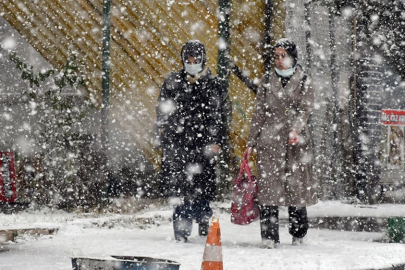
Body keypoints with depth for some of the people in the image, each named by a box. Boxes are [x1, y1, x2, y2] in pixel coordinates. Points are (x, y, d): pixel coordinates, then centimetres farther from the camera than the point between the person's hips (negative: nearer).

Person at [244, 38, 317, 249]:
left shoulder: (303, 80, 6)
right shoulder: (267, 81, 12)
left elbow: (305, 109, -6)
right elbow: (258, 113, 12)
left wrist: (295, 130, -24)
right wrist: (251, 142, 8)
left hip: (296, 142, -1)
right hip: (269, 139, 1)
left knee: (297, 184, 0)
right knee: (268, 185, -6)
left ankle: (298, 235, 14)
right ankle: (269, 236, -5)